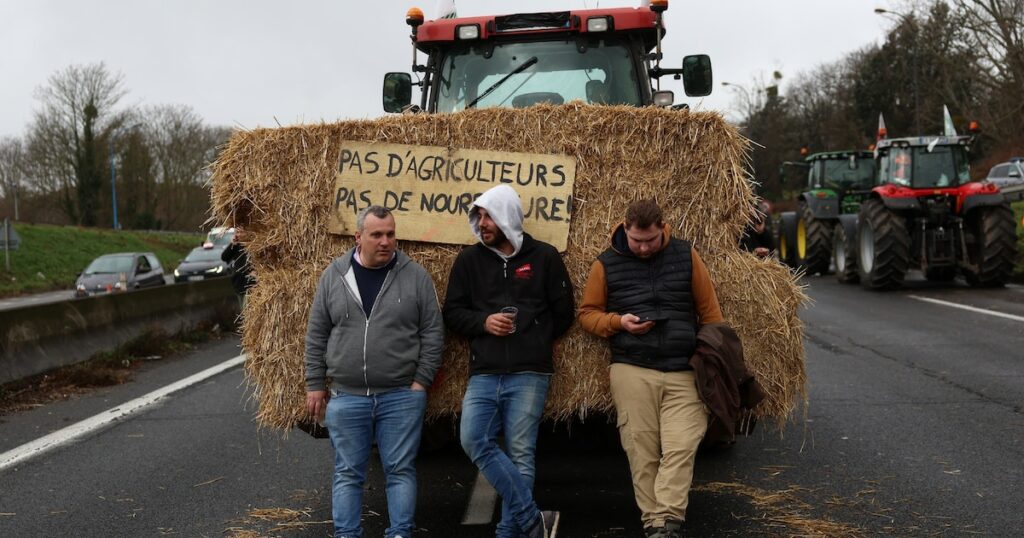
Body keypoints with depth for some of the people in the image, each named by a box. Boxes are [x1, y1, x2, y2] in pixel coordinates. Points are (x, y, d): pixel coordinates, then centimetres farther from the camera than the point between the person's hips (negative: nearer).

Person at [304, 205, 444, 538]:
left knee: (400, 470, 5)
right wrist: (315, 385, 5)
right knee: (348, 473, 8)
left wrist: (421, 381, -5)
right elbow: (316, 336, 8)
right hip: (346, 397, 1)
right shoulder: (334, 275, 4)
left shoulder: (415, 276, 0)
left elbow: (432, 333, 1)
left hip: (401, 396, -1)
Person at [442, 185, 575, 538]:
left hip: (529, 375, -2)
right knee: (474, 441, -14)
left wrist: (533, 340, 2)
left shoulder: (543, 257, 5)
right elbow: (452, 312, 10)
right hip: (483, 374, 2)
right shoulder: (469, 260, 10)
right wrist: (483, 322, -7)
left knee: (520, 454, -2)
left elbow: (564, 312, 8)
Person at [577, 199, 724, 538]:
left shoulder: (686, 256, 7)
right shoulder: (607, 265, 5)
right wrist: (618, 322, -6)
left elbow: (708, 309, 13)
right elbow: (588, 314, 12)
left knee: (681, 447, -10)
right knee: (642, 451, -1)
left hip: (684, 371, 0)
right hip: (632, 372, 0)